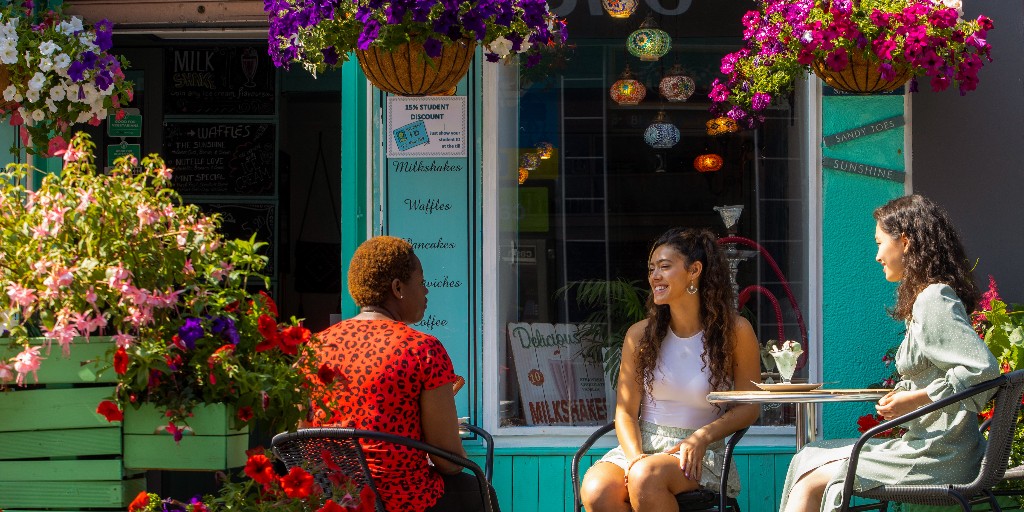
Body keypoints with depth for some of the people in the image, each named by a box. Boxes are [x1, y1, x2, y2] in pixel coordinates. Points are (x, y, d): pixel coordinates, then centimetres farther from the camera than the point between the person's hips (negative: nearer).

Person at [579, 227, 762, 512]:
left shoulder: (734, 331, -1)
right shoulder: (640, 334, 5)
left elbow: (749, 407, 4)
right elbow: (625, 412, 4)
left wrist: (702, 437, -13)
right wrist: (635, 458, -16)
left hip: (701, 455, -2)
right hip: (641, 446, 3)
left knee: (647, 477, -37)